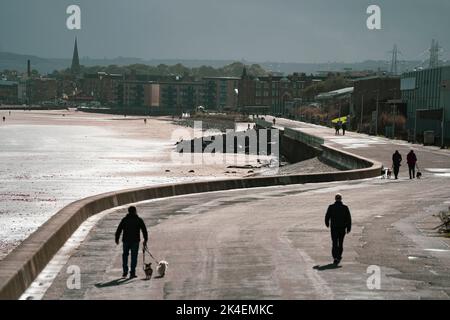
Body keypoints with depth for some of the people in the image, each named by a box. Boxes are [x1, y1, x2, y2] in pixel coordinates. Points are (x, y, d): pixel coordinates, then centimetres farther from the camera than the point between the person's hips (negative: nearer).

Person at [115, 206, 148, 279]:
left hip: (126, 240, 1)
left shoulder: (124, 219, 3)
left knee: (125, 255, 15)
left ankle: (125, 272, 11)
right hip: (135, 240, -1)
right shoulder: (139, 220, 1)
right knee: (134, 256, 3)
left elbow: (119, 230, 3)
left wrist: (117, 239, 12)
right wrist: (145, 240, 5)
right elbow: (144, 230, 0)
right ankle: (132, 273, -2)